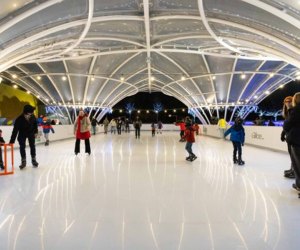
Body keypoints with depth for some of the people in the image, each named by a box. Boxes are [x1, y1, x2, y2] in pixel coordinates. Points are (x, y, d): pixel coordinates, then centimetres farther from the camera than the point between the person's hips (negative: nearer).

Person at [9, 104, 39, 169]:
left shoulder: (33, 117, -29)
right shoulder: (19, 119, -36)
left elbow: (35, 123, -5)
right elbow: (15, 131, -36)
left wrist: (35, 132, -1)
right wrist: (12, 141, -37)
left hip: (31, 132, 2)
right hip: (22, 133, -2)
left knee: (32, 146, 6)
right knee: (22, 147, -5)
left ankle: (34, 160, 20)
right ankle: (23, 161, 8)